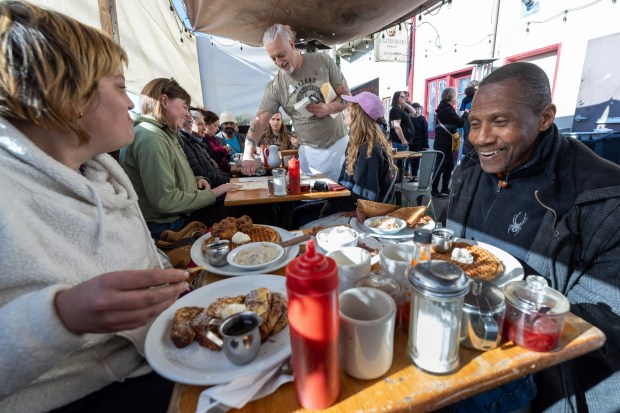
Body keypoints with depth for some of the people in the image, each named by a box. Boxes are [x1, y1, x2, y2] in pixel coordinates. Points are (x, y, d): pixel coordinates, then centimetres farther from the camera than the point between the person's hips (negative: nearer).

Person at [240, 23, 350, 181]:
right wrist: (248, 155, -25)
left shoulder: (323, 61, -4)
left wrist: (328, 108, -20)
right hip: (311, 151, 0)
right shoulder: (275, 87, -6)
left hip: (340, 143, 1)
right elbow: (259, 122, -10)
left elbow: (347, 96, 1)